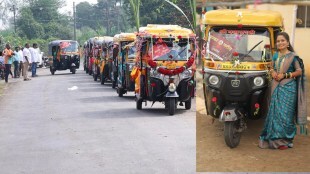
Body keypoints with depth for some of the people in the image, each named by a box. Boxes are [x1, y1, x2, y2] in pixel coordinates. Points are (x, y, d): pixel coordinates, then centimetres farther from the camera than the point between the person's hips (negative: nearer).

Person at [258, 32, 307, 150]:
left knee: (285, 114, -5)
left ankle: (285, 140, 2)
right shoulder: (275, 56, 11)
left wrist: (285, 75, -13)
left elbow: (299, 71, -5)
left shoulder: (292, 56, -5)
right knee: (275, 112, 5)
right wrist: (272, 72, 1)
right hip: (276, 87, 5)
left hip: (288, 88, -5)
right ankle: (275, 137, 14)